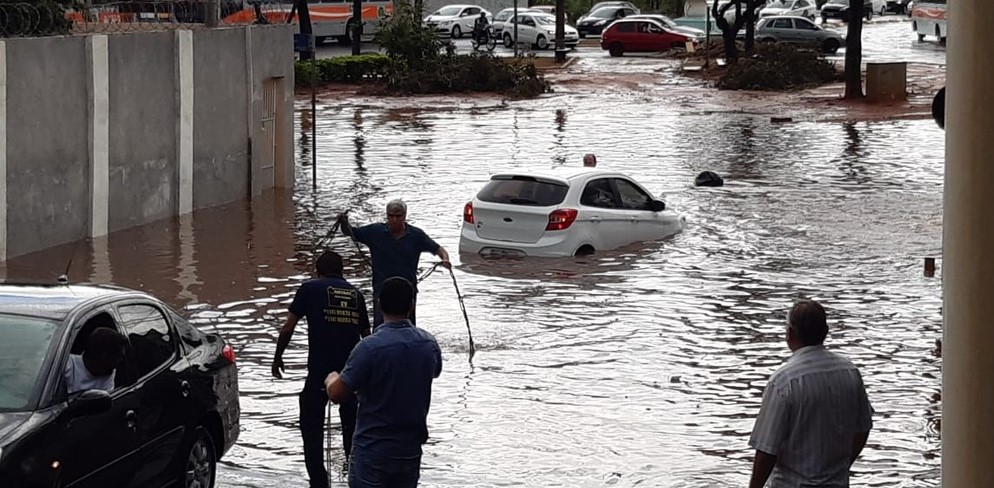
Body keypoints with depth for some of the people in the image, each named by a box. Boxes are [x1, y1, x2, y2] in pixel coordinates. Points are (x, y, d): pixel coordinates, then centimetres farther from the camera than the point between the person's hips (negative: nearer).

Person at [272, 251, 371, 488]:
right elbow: (366, 334, 17)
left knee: (312, 426, 8)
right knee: (351, 423, 22)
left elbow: (288, 328, -3)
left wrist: (278, 357, 10)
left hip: (320, 370, -4)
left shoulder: (310, 288, 1)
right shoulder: (355, 294, 13)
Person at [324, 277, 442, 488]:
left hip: (372, 449, -5)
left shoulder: (370, 347, -20)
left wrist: (331, 380, 8)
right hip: (410, 450, 5)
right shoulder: (429, 344, -2)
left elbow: (337, 394, -15)